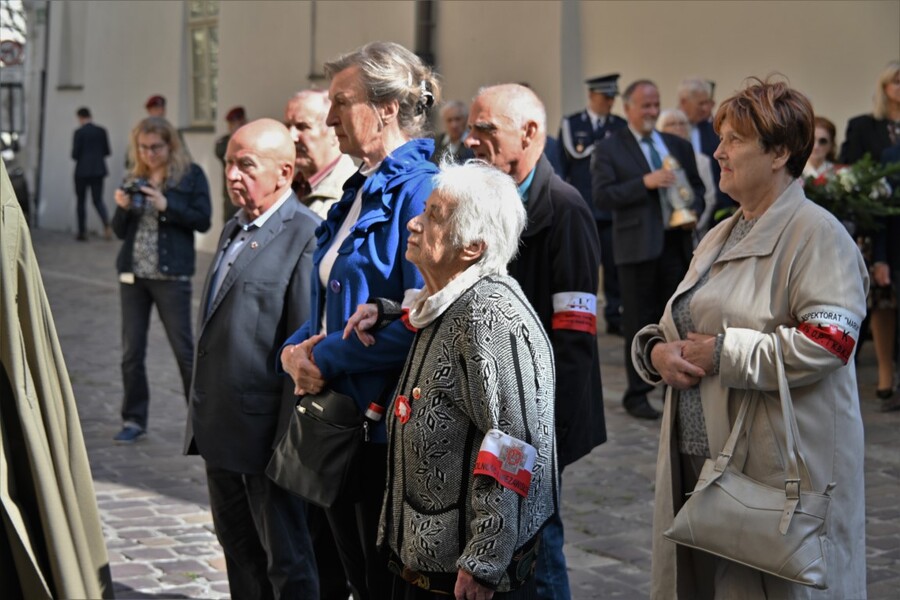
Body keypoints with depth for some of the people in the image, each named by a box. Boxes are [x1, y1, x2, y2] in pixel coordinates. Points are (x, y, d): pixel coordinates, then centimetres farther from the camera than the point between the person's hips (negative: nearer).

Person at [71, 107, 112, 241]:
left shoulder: (79, 132, -11)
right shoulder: (101, 131, 1)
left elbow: (75, 154, -11)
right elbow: (107, 151, 5)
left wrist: (79, 157, 11)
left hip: (82, 170, -3)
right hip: (98, 170, 4)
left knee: (81, 201, 8)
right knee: (98, 199, 8)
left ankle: (82, 232, 8)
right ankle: (107, 224, -17)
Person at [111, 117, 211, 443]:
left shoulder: (190, 175, -2)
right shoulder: (135, 178, 11)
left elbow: (202, 220, -9)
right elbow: (120, 230, 12)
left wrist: (166, 205, -18)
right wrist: (122, 206, -8)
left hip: (171, 275, -4)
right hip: (132, 273, 5)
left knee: (184, 348, 1)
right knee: (132, 351, 6)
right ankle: (134, 419, 16)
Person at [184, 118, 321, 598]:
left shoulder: (305, 236, -17)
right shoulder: (233, 230, 13)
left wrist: (289, 440, -19)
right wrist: (203, 414, 18)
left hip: (264, 431, -9)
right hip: (220, 429, 9)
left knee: (287, 561, 4)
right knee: (238, 547, 20)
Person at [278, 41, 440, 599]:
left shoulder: (419, 188, -17)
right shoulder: (359, 190, 13)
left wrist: (326, 356, -15)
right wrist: (297, 348, -1)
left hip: (387, 423, -9)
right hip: (339, 421, 9)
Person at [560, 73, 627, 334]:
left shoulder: (621, 126, 12)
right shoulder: (571, 124, 8)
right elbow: (574, 152, -7)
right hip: (581, 207, -1)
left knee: (614, 264, 0)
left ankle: (615, 317, 8)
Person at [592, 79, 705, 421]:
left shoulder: (676, 145, 15)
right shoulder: (609, 149, -1)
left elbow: (696, 185, 20)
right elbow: (602, 195, -11)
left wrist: (694, 209, -2)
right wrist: (645, 182, -20)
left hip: (676, 242, 5)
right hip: (637, 246, -4)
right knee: (640, 322, 1)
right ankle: (637, 395, 9)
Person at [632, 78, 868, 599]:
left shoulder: (816, 233, -10)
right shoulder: (720, 237, 17)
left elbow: (827, 342, -22)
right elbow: (682, 323, 25)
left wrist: (722, 352, -17)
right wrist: (657, 350, 1)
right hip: (698, 460, 8)